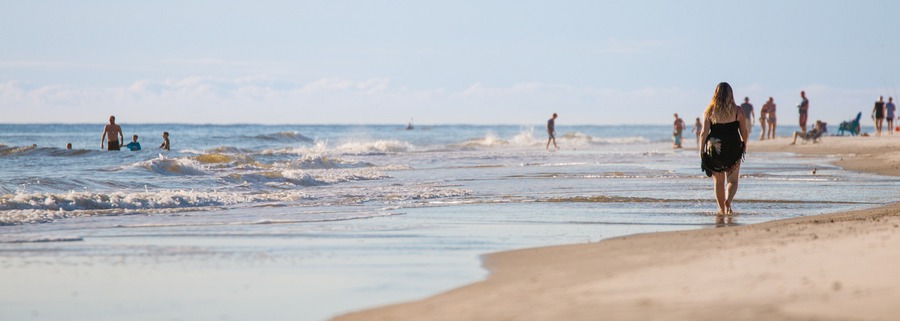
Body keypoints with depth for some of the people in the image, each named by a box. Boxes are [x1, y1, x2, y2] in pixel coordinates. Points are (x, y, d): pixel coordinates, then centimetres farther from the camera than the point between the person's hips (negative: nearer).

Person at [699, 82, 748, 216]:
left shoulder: (709, 111, -2)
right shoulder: (737, 111, -3)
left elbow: (704, 133, -4)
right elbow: (744, 131, 2)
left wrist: (701, 150, 4)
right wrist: (744, 145, 19)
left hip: (714, 149, 1)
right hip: (733, 148, -1)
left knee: (718, 181, 13)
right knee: (732, 180, 9)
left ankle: (721, 209, 14)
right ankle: (728, 200, -18)